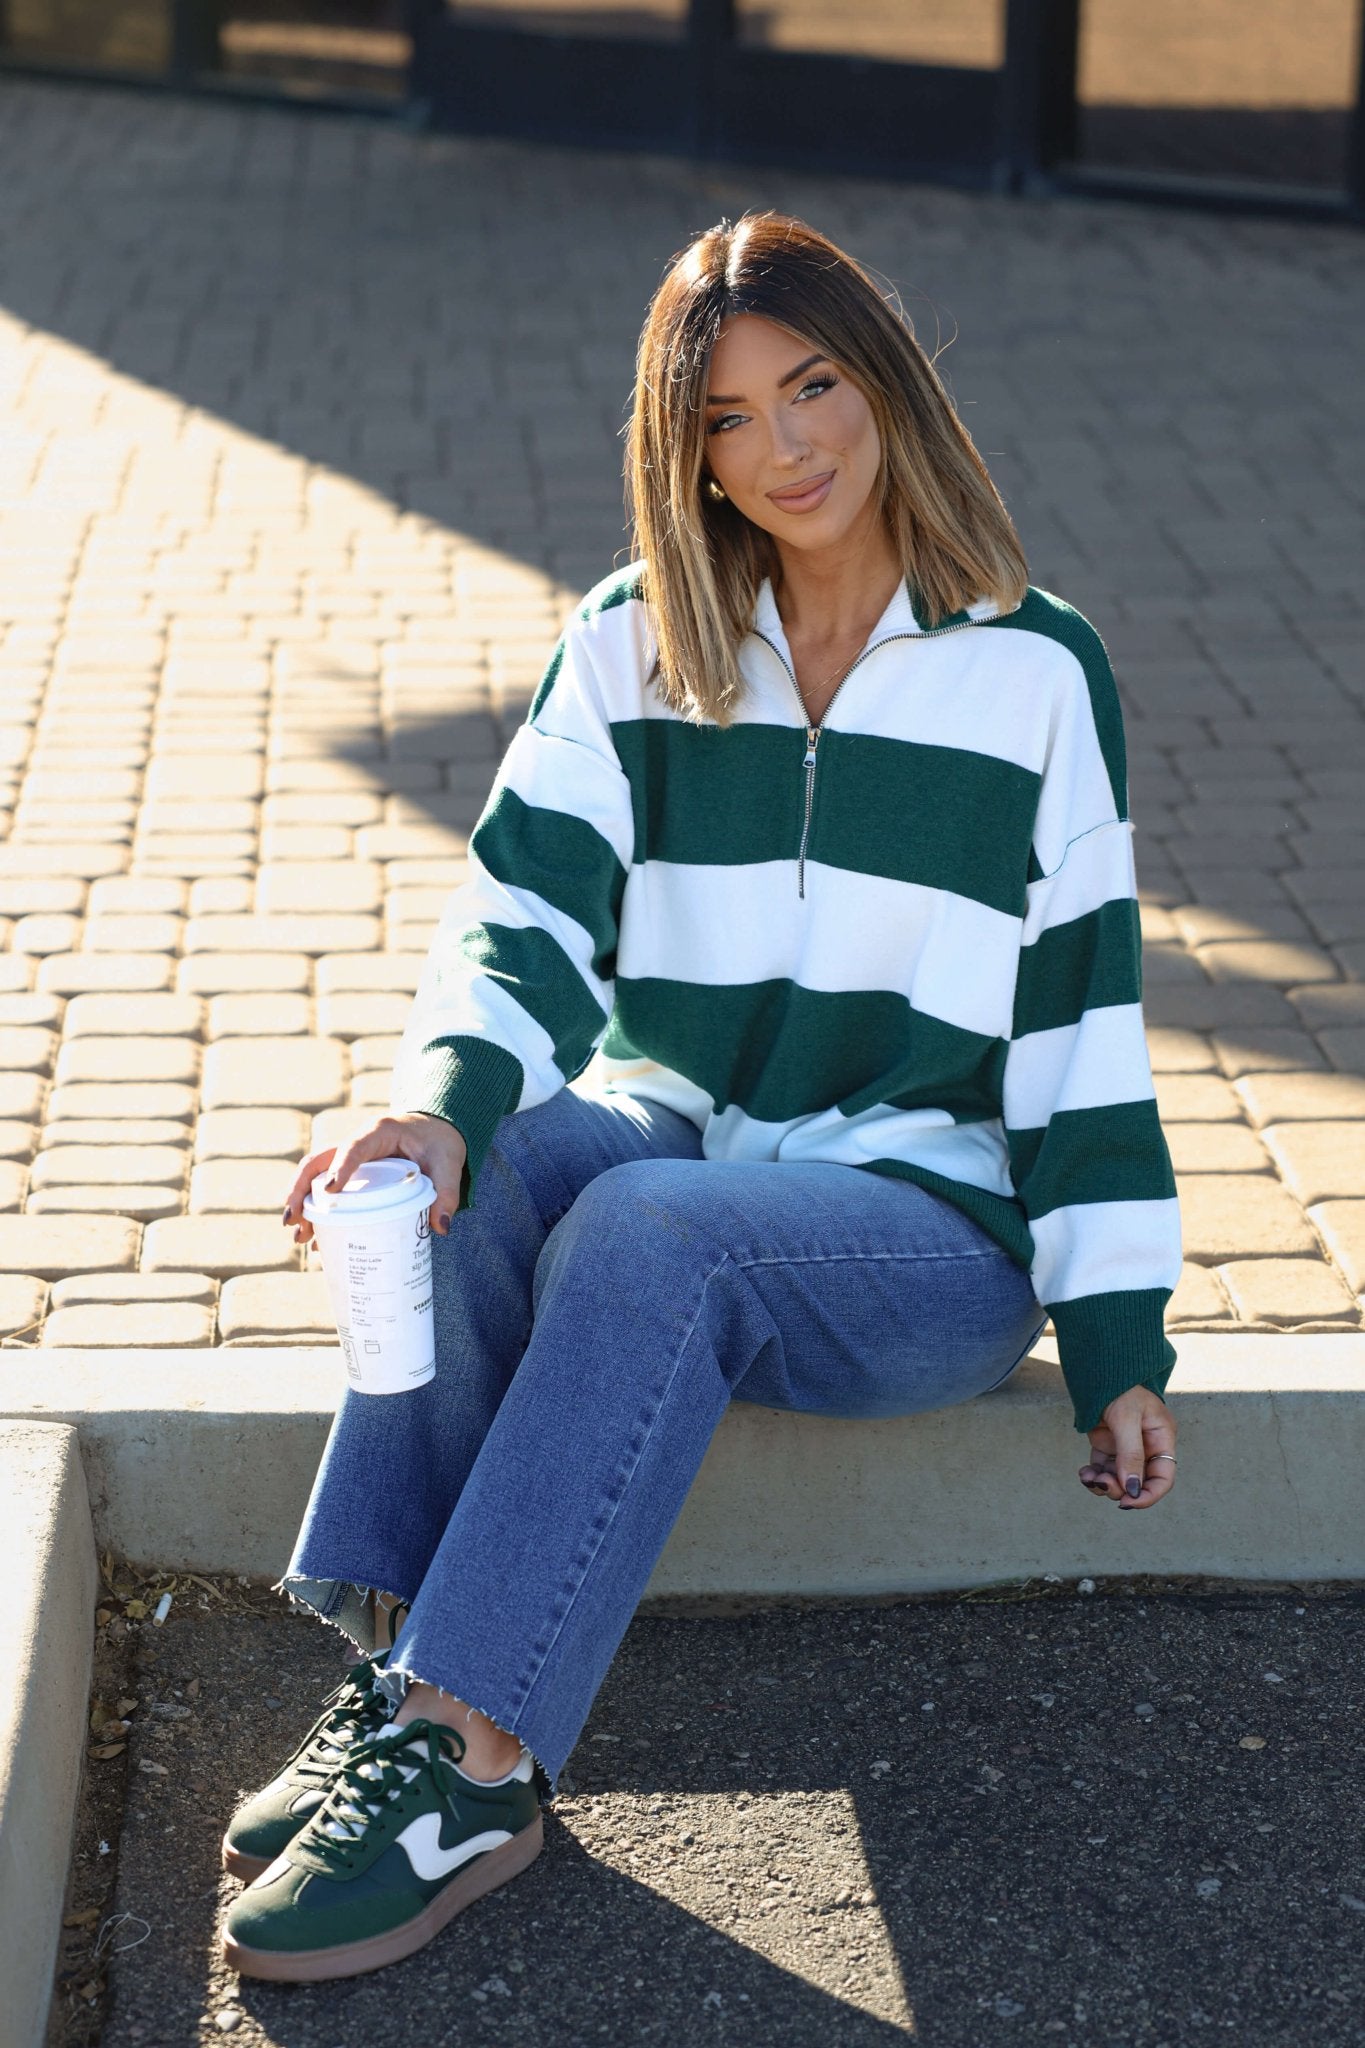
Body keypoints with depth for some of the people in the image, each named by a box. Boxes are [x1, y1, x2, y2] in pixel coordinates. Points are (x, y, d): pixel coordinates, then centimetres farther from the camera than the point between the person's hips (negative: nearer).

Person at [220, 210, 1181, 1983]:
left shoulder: (1037, 675, 0)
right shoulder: (629, 649, 6)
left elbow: (1083, 1014, 1)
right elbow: (526, 919, -5)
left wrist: (1119, 1345, -2)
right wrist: (443, 1095, -28)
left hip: (938, 1225, -3)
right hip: (679, 1142, 3)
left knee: (651, 1229, -34)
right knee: (496, 1156, -30)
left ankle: (472, 1763, -35)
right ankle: (399, 1668, -30)